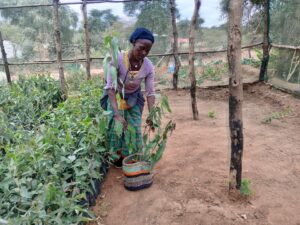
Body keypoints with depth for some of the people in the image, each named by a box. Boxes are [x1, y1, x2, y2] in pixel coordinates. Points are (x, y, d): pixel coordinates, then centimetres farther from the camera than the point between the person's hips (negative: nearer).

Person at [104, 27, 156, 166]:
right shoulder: (118, 59, -33)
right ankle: (119, 156, 21)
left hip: (134, 98, 2)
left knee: (134, 128, 4)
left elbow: (150, 92, -16)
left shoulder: (148, 66, -22)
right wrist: (117, 114, -40)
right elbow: (110, 87, -32)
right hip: (115, 97, -2)